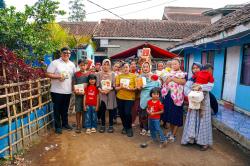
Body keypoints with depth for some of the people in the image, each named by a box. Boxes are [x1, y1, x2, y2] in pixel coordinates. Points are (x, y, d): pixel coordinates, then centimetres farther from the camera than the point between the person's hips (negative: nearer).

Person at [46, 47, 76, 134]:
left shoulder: (72, 64, 11)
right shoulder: (55, 63, -5)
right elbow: (48, 74, -8)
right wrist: (58, 76, -21)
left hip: (68, 91, 5)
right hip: (57, 91, -4)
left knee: (65, 109, 16)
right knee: (57, 109, 5)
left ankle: (65, 123, 32)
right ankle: (58, 126, 17)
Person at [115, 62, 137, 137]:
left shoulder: (133, 76, 0)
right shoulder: (119, 76, 6)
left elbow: (136, 87, -2)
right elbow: (116, 87, 4)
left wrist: (129, 88, -18)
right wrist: (120, 87, -17)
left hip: (130, 98, -3)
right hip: (120, 97, 3)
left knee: (127, 113, -12)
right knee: (122, 113, 9)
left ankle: (129, 128, 13)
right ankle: (125, 127, 34)